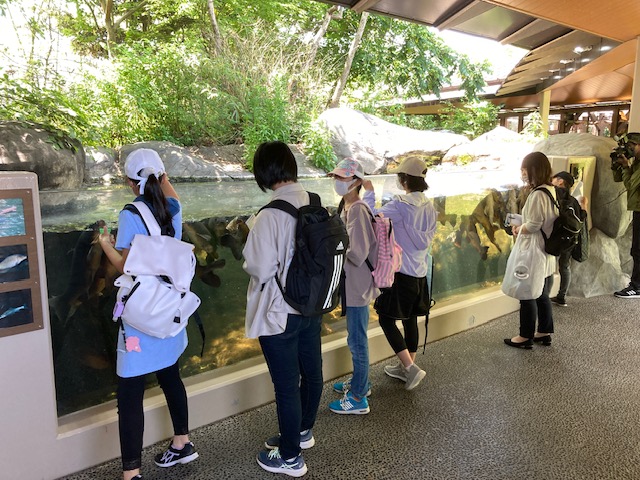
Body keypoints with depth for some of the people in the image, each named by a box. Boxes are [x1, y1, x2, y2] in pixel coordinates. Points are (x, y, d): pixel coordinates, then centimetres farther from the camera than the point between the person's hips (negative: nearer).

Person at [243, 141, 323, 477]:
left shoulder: (270, 216, -22)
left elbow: (260, 269, -20)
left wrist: (250, 256, 0)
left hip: (279, 312, -7)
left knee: (286, 386, 7)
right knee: (311, 372, 22)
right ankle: (303, 431, 45)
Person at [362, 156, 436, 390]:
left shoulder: (401, 204, -18)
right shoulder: (429, 206, 6)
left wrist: (369, 192, -11)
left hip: (402, 272, -8)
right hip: (420, 271, 8)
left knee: (386, 319, 2)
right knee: (410, 319, 17)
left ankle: (411, 367, -2)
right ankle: (407, 367, 30)